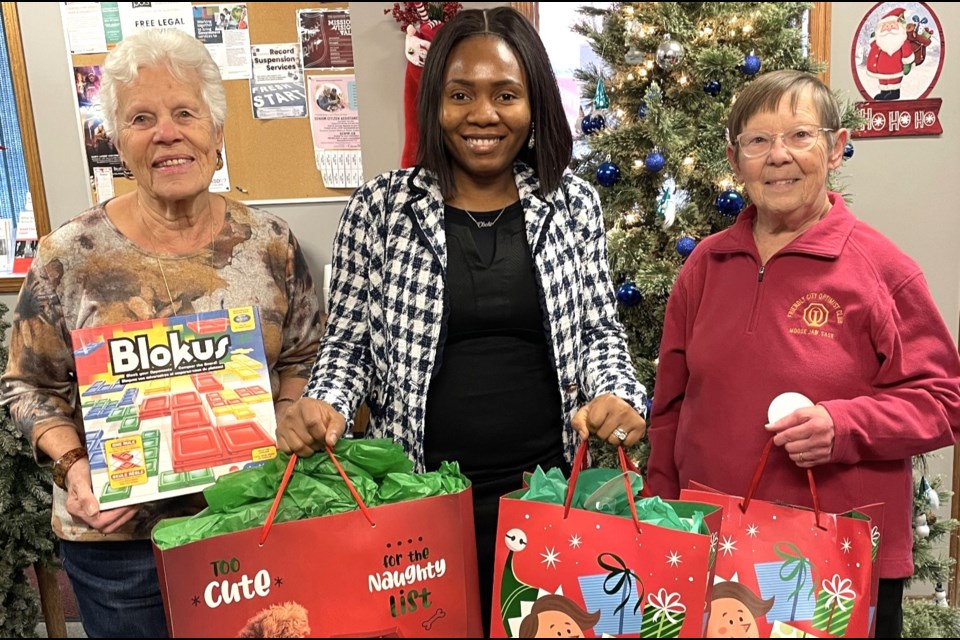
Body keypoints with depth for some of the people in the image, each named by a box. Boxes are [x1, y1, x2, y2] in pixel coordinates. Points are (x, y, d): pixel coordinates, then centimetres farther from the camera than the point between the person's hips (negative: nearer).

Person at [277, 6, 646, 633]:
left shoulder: (574, 203, 1)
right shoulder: (380, 207, -4)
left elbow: (599, 329, 6)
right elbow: (348, 341, 2)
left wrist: (618, 394, -13)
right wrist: (323, 404, -16)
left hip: (548, 486, 2)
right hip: (418, 491, -1)